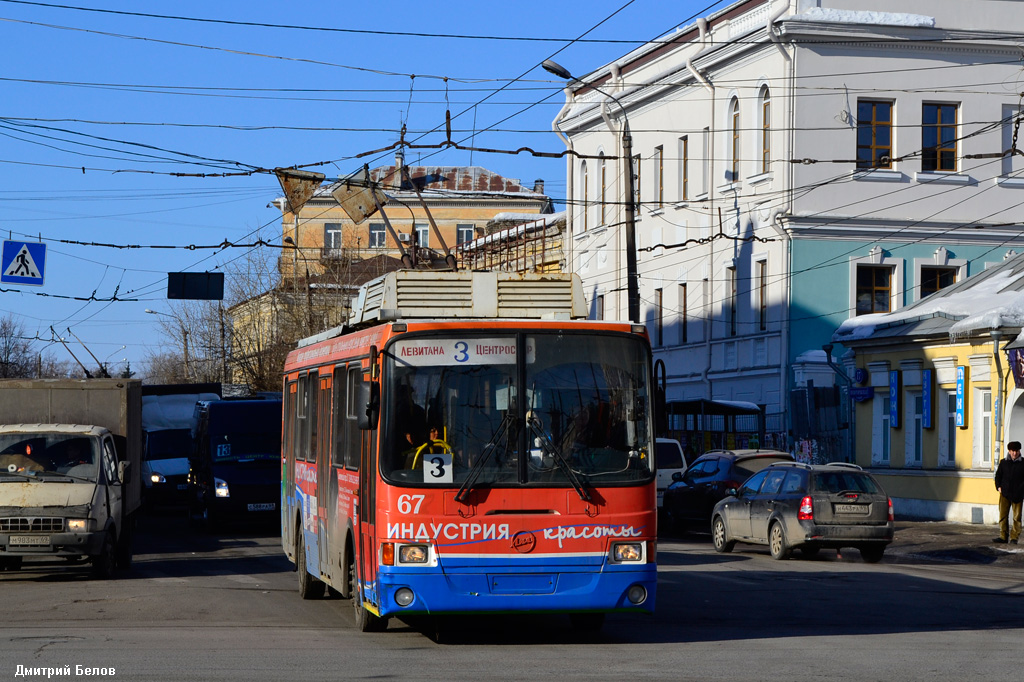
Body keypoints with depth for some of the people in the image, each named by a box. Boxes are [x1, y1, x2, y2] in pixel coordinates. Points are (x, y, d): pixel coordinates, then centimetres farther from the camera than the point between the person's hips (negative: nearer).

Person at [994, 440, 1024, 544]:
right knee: (1003, 515, 1)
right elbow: (998, 475, 17)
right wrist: (998, 486, 4)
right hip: (1005, 493, 2)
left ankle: (1014, 537, 9)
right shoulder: (1003, 462, 8)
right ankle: (1003, 536, 6)